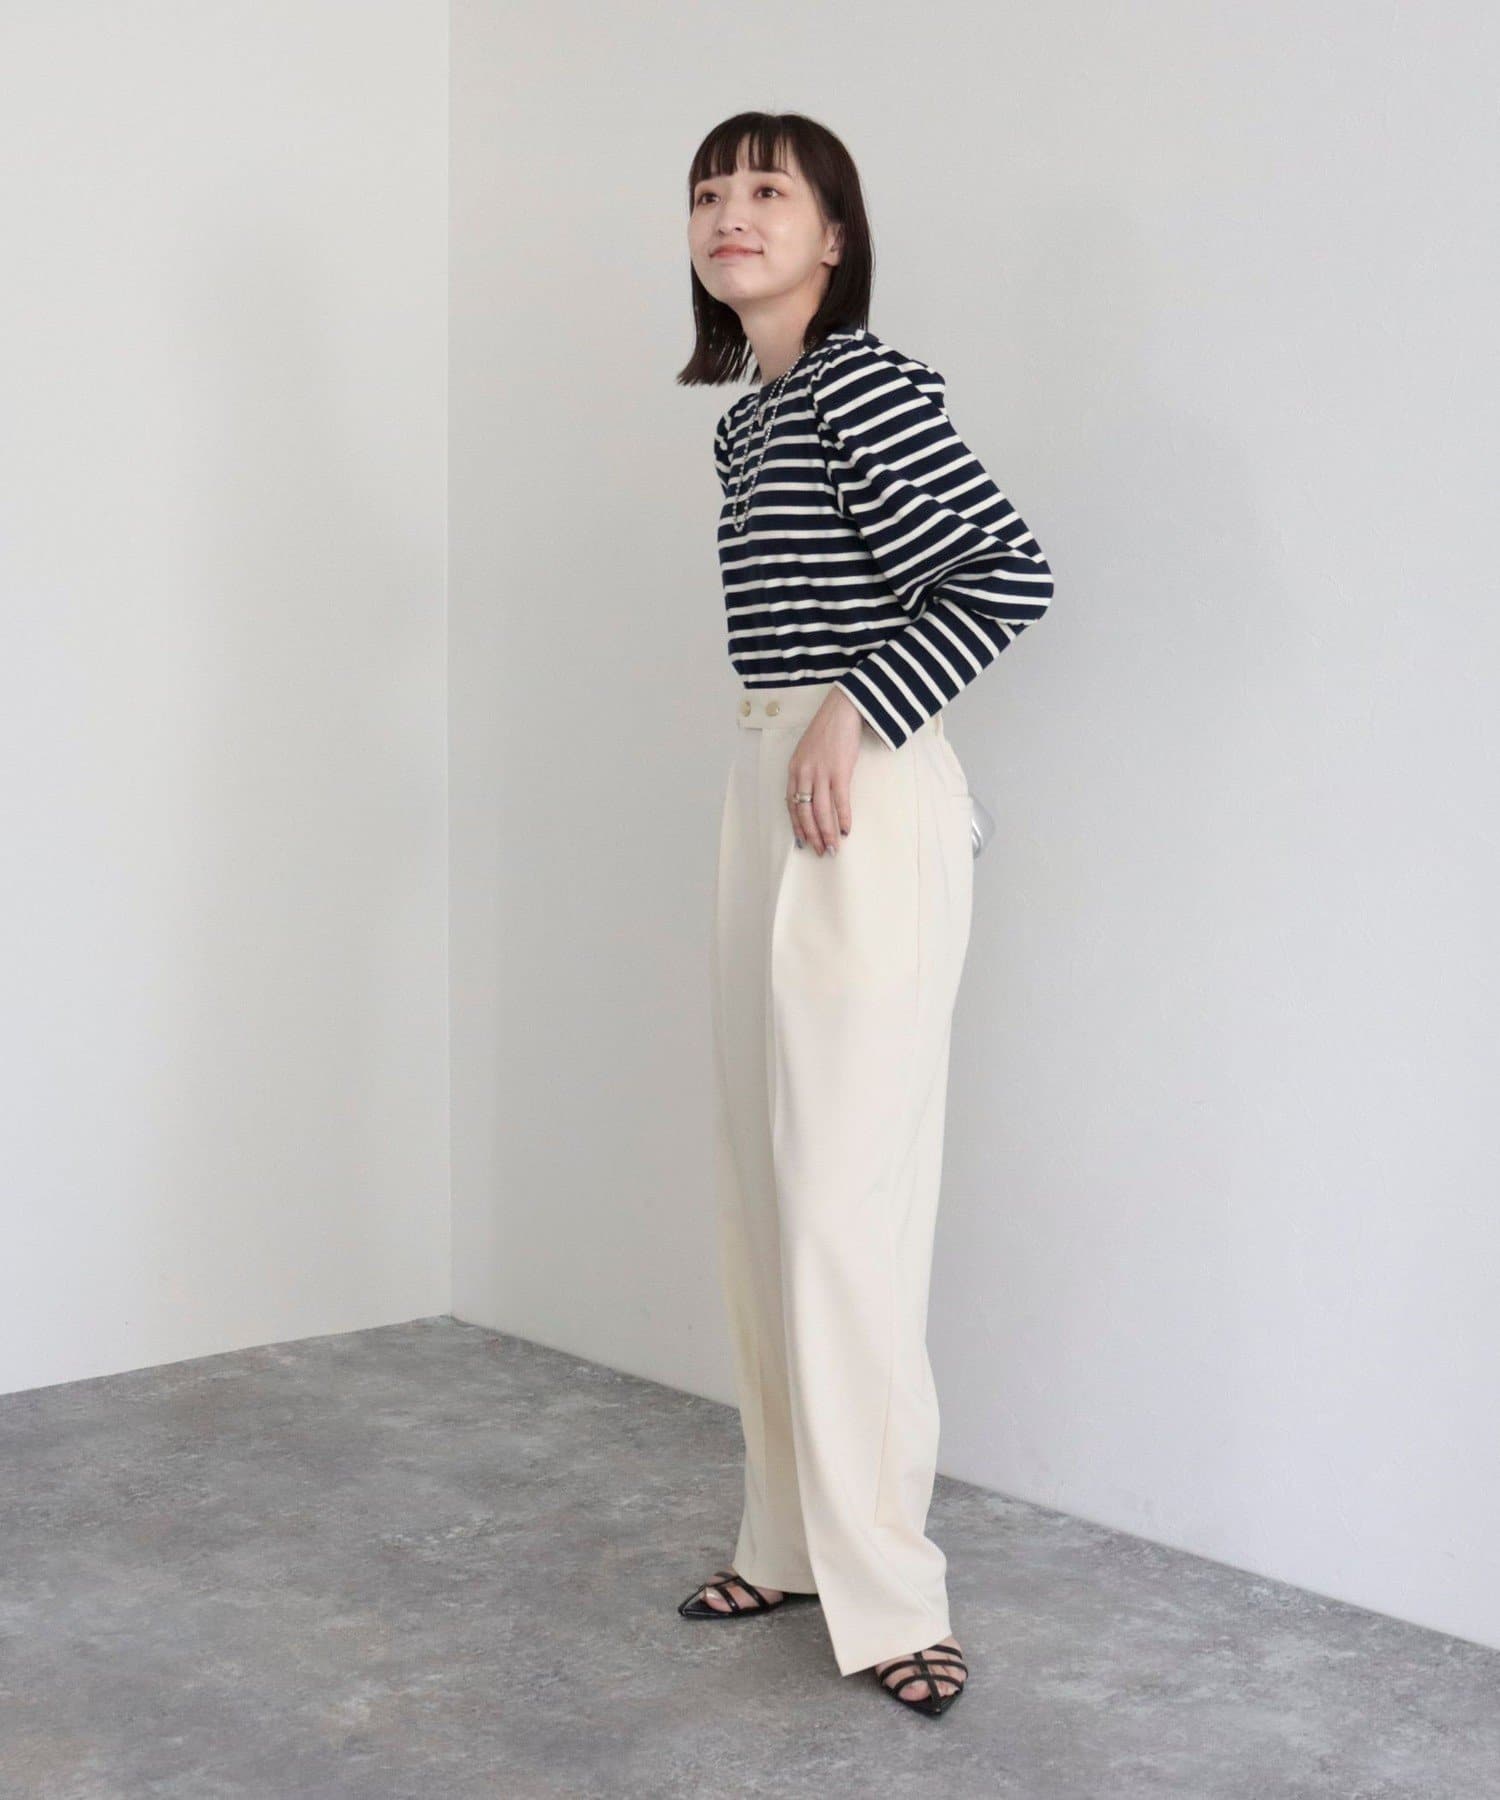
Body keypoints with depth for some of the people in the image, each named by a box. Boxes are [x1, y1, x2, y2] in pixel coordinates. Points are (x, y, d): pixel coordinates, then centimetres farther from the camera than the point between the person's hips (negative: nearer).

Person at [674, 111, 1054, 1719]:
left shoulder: (863, 381, -11)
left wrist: (854, 716, -17)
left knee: (844, 1202, -9)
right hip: (765, 795, 9)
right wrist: (784, 750, 10)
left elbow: (1008, 573, -19)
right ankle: (795, 1538, 22)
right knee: (766, 1189, 11)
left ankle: (886, 1588, -1)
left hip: (861, 804, -9)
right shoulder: (744, 415, 16)